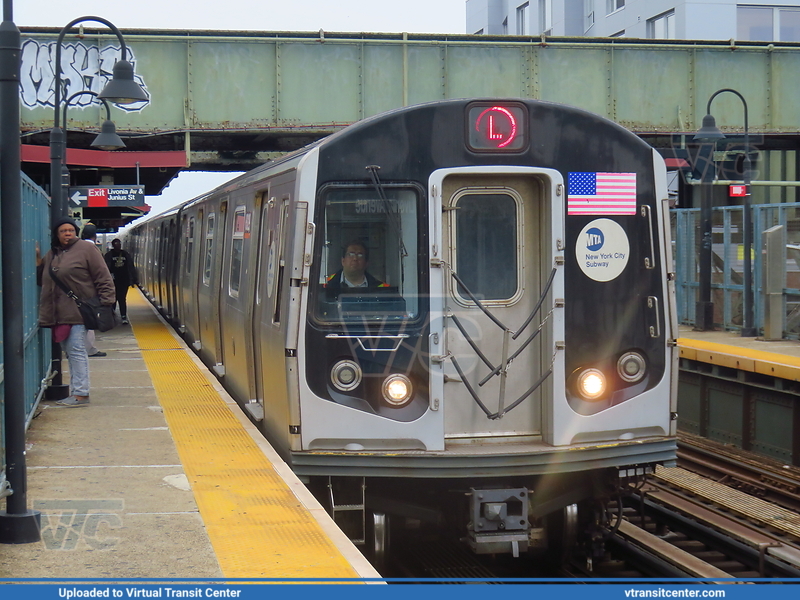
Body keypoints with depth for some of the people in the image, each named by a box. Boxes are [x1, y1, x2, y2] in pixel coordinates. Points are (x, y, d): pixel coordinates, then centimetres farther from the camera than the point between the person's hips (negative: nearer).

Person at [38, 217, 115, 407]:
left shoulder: (86, 249, -3)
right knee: (70, 352, 9)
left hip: (78, 312, -7)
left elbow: (103, 279, -5)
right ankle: (76, 391, 14)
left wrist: (106, 302, -12)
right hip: (59, 314, 7)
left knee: (77, 352, -8)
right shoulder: (51, 255, 17)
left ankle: (81, 394, -7)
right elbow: (42, 280, 24)